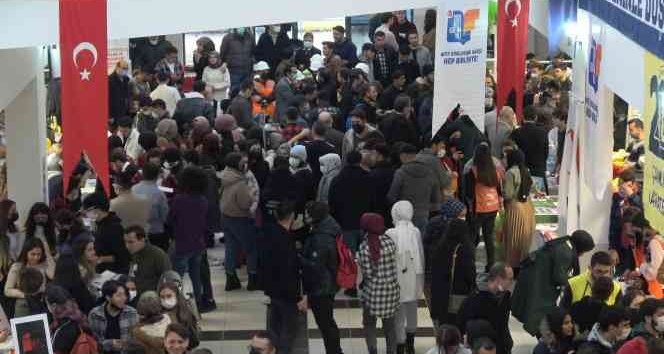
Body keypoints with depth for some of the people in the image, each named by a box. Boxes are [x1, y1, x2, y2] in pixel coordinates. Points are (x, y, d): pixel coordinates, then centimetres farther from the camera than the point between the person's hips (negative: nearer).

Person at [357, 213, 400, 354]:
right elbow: (394, 266, 1)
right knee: (390, 325, 17)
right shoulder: (390, 242, -7)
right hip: (391, 289, 3)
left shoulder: (364, 247, -16)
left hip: (372, 291, -3)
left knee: (369, 324, 15)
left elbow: (367, 272, -15)